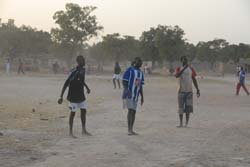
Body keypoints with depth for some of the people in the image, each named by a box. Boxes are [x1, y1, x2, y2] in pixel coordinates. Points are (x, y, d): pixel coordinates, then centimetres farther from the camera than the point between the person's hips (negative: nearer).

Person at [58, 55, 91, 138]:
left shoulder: (83, 70, 3)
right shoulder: (74, 72, -22)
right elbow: (66, 84, -22)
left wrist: (87, 88, 21)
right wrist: (61, 96, -25)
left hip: (81, 95, 8)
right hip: (74, 96, -8)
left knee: (84, 111, 12)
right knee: (73, 112, 1)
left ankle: (84, 130, 25)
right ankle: (70, 132, 12)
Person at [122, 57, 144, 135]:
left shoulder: (140, 72, 15)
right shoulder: (129, 70, -6)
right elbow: (124, 81, -10)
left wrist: (142, 97, 15)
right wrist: (127, 90, -26)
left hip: (135, 95, 7)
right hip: (128, 94, -7)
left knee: (134, 111, 6)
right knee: (130, 110, -15)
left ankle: (131, 130, 11)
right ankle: (129, 130, -14)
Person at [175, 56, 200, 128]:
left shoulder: (191, 69, 6)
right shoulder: (179, 69, 0)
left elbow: (194, 80, 10)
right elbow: (177, 75, -21)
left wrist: (197, 90, 6)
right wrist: (184, 68, -27)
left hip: (189, 91, 1)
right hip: (181, 91, -1)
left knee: (188, 107, 0)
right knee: (181, 108, 0)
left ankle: (187, 123, 6)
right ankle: (181, 123, 8)